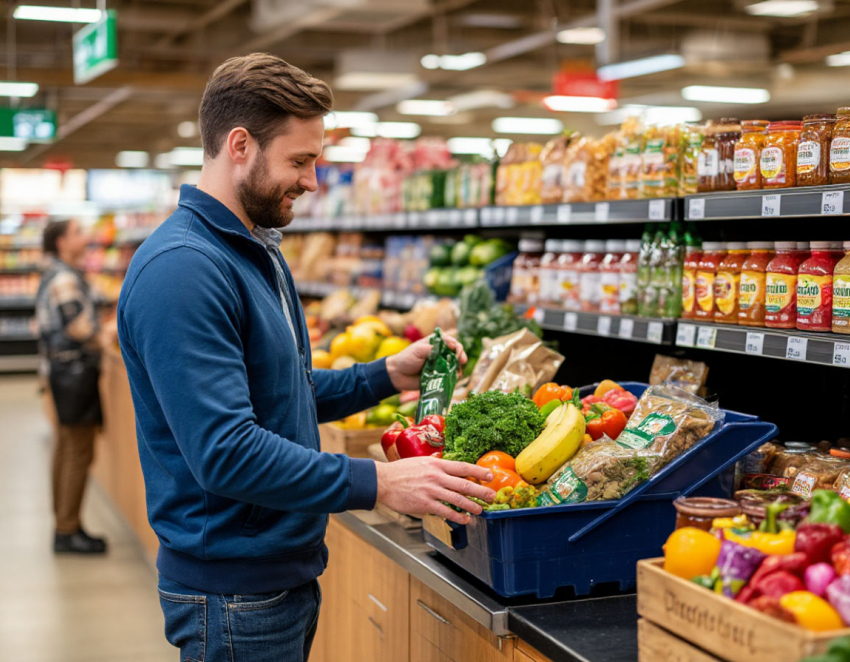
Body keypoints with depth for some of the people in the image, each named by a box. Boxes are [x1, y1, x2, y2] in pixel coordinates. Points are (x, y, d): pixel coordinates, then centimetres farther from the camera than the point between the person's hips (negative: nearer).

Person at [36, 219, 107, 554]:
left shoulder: (53, 275, 16)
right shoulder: (65, 278, -16)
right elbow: (79, 328, -20)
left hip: (62, 369, 11)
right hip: (76, 369, -11)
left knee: (66, 448, 14)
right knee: (79, 452, -7)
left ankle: (64, 525, 22)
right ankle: (69, 532, -4)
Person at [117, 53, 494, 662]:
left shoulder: (260, 255, 12)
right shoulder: (182, 269, -22)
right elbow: (224, 452, -29)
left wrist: (388, 375, 5)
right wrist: (378, 483, -28)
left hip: (287, 572, 10)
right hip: (234, 594, -9)